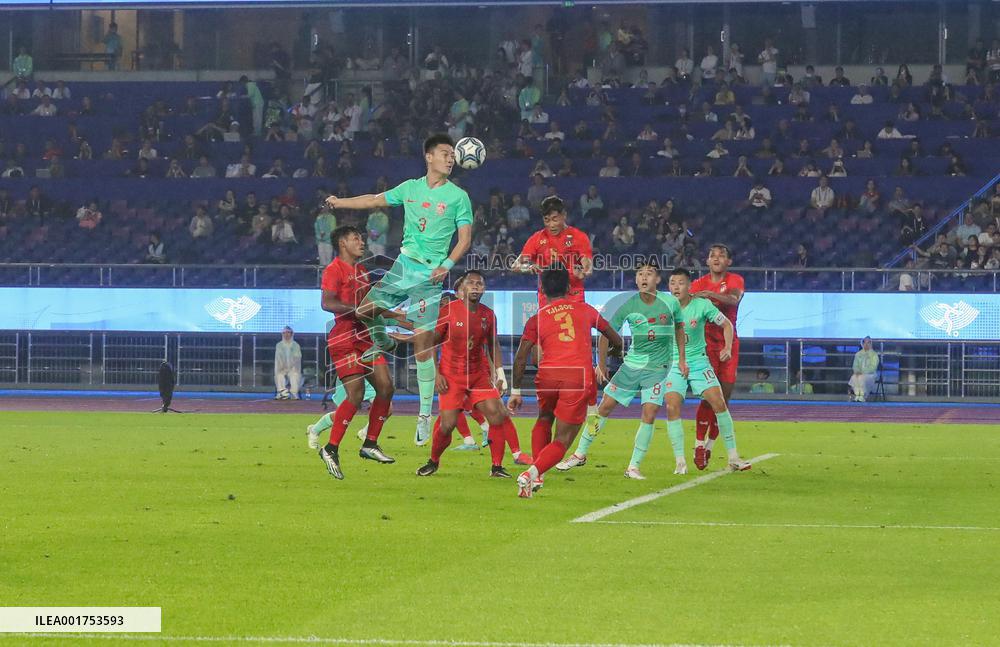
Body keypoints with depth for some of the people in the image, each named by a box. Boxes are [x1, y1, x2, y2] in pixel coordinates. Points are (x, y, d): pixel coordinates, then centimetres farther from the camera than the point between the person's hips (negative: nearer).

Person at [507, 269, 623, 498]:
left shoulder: (537, 319, 13)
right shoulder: (585, 310, 18)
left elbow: (521, 359, 6)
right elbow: (616, 341, 28)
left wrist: (515, 392, 14)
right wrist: (615, 351, 51)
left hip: (548, 376, 1)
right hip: (580, 375, -1)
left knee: (544, 420, 30)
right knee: (562, 440, 3)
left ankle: (537, 476, 18)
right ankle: (531, 473, -21)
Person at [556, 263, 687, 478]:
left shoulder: (670, 302, -7)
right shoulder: (628, 305, -8)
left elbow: (679, 327, 12)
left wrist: (682, 358, 11)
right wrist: (601, 364, 0)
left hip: (657, 367, -2)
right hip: (632, 363, 2)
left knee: (649, 414, -13)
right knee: (605, 406, 5)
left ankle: (634, 466, -3)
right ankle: (580, 454, 18)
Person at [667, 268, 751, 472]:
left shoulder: (702, 305, -8)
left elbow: (727, 324, 1)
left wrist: (728, 348, -14)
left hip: (698, 361, 0)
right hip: (673, 363, 0)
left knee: (719, 402, -11)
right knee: (672, 407, -16)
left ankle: (733, 457, -2)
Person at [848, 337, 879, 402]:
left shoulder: (874, 354, 1)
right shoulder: (858, 354, 16)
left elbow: (873, 367, -9)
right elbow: (855, 366, 12)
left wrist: (862, 372, -19)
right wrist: (857, 371, -11)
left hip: (870, 374, -3)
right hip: (859, 373, 3)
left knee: (861, 378, -37)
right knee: (854, 377, -32)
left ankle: (861, 397, -33)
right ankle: (856, 396, -34)